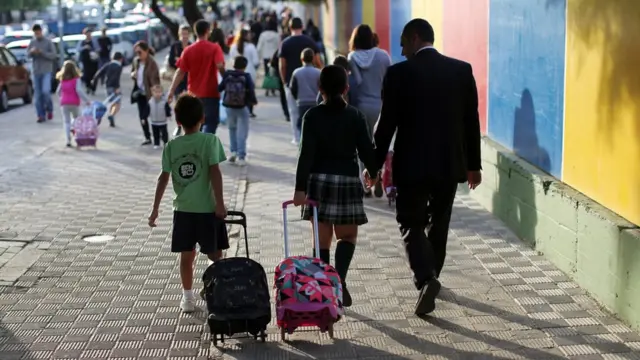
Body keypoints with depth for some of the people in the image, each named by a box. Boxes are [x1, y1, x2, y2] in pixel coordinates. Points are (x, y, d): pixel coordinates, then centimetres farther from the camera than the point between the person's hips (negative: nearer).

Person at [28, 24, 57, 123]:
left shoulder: (48, 42, -1)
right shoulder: (32, 42, 7)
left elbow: (53, 55, -6)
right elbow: (28, 54, 7)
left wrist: (42, 52, -20)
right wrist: (31, 51, -16)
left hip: (46, 71, -3)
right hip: (35, 71, 3)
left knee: (45, 91, -15)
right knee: (38, 94, 2)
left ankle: (49, 109, 10)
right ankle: (41, 115, 7)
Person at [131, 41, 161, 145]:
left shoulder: (152, 63, -17)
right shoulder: (136, 61, 3)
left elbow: (154, 80, -19)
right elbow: (132, 71, 20)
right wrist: (133, 74, -4)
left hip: (149, 94, -7)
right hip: (140, 93, 7)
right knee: (142, 116, 9)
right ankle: (147, 138, 21)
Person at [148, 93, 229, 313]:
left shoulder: (171, 146, 2)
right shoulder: (210, 141, -8)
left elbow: (164, 178, 1)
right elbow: (215, 172, -14)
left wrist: (155, 209, 7)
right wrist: (220, 203, -11)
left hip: (183, 210, 3)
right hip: (208, 209, -3)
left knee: (187, 255, 11)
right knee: (215, 256, 7)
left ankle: (188, 298, 17)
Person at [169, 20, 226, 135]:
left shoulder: (188, 50, 1)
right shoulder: (214, 48, -6)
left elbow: (180, 72, -4)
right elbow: (220, 66, -20)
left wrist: (171, 92, -3)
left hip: (194, 94, 3)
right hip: (210, 93, -3)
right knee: (211, 122, 1)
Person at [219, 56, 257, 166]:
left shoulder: (227, 75, -4)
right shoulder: (246, 77, -8)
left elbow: (220, 88, -4)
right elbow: (251, 91, -12)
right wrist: (253, 101, 6)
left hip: (229, 107, 2)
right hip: (242, 107, -2)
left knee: (232, 129, 21)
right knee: (242, 132, 1)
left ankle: (233, 151, 15)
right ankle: (241, 156, -5)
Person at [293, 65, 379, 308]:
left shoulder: (312, 116, -3)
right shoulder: (355, 116, -1)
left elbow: (306, 154, -10)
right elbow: (366, 151, 0)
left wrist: (300, 188, -12)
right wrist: (374, 173, 20)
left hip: (319, 180, 0)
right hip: (348, 180, 0)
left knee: (322, 238, 8)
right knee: (348, 235, 11)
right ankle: (340, 278, -12)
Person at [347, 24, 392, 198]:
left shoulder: (351, 58, -6)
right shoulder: (383, 55, -4)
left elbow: (355, 82, -11)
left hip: (361, 105, 0)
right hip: (380, 105, 0)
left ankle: (365, 185, 11)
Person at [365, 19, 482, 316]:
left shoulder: (399, 73, -9)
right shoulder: (462, 70, 2)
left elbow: (387, 122, -7)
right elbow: (471, 121, 5)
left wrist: (375, 163, 3)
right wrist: (473, 164, 13)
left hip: (412, 163, -4)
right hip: (450, 162, 4)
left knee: (412, 225, 4)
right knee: (438, 223, 18)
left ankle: (426, 278, -17)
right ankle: (429, 276, 31)